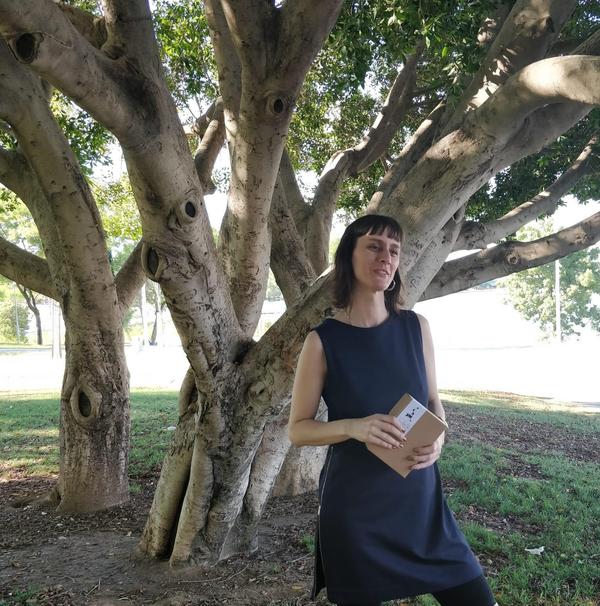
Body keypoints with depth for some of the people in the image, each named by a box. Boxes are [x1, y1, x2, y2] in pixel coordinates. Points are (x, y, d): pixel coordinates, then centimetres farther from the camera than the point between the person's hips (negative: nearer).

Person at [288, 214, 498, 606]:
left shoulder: (416, 327, 0)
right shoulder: (323, 340, -10)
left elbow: (434, 401, 11)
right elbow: (298, 429, -5)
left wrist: (438, 438, -10)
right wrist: (353, 427, -23)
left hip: (419, 499, 3)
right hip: (353, 507, -3)